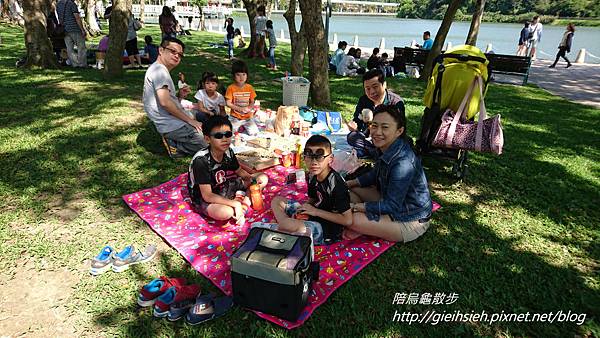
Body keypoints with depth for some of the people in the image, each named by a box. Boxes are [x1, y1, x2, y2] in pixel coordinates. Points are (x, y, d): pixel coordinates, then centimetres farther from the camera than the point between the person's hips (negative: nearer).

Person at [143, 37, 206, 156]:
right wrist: (190, 120, -16)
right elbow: (165, 102, -23)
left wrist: (180, 96, 2)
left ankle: (174, 143, 9)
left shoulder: (160, 70, 21)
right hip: (172, 127, -10)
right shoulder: (159, 69, -12)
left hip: (171, 124, 10)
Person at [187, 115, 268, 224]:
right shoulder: (201, 160, -28)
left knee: (263, 178, 1)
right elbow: (207, 196, -28)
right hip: (204, 199, -6)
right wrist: (235, 204, -31)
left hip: (226, 188, 7)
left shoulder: (228, 152, -9)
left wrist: (253, 179, -10)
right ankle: (239, 203, -8)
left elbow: (239, 171, 10)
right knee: (225, 212, -40)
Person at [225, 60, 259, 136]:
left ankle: (244, 126, 16)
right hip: (235, 117, -2)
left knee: (254, 133, -16)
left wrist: (249, 108, -16)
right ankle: (239, 127, 12)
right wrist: (239, 108, -21)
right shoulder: (231, 88, -7)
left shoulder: (249, 87, 0)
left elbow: (252, 102, 7)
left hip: (247, 117, 2)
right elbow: (228, 103, -8)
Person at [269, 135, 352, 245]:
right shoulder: (313, 177, 0)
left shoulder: (336, 183, -23)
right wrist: (303, 208, -6)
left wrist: (316, 211, -19)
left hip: (329, 231, -9)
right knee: (277, 201, 7)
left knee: (288, 225, -34)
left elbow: (347, 220, -23)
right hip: (314, 216, 9)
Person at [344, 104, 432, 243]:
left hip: (411, 221, -9)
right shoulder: (389, 149, -4)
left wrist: (354, 206, -20)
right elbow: (374, 176, 13)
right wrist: (349, 183, 3)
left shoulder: (403, 163, -33)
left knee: (353, 220, -23)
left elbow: (391, 205, -26)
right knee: (352, 189, 9)